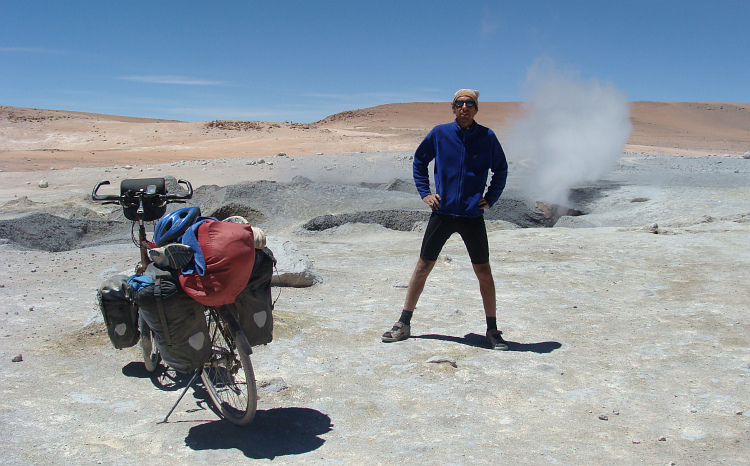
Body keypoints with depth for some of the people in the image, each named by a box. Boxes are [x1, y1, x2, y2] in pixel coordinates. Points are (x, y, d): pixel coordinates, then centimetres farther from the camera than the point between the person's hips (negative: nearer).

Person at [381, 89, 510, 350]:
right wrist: (424, 192, 6)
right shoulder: (440, 133, 0)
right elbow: (419, 161, 14)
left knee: (483, 271, 3)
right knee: (423, 266, 6)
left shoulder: (487, 137, 0)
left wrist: (490, 198, 5)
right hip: (442, 213, 1)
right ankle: (403, 325, 17)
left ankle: (492, 330, 17)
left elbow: (501, 169, 14)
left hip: (473, 215, 0)